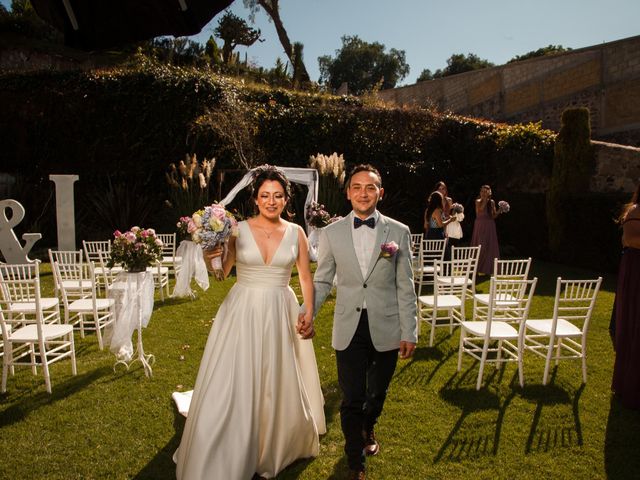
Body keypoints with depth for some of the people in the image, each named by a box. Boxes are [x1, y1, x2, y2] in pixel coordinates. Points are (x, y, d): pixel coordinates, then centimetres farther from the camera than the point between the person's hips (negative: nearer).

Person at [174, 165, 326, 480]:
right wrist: (209, 256, -19)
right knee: (233, 385, 1)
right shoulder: (238, 229, -3)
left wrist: (309, 313, -1)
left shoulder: (295, 233, 1)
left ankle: (275, 448, 37)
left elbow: (306, 277, 7)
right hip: (242, 312, -1)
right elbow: (221, 272, 0)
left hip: (281, 314, 1)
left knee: (281, 385, 11)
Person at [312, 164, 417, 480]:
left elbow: (405, 287, -1)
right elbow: (322, 282, 5)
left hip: (386, 329, 1)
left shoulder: (399, 232, -2)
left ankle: (368, 429, 53)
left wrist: (409, 333, -2)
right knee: (352, 400, 4)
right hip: (349, 330, -1)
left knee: (377, 393, 20)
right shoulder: (331, 233, -1)